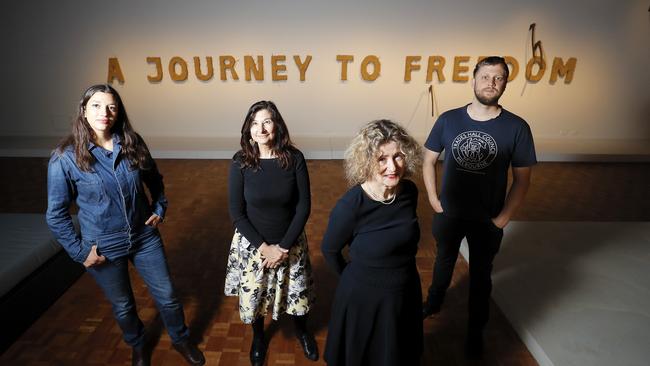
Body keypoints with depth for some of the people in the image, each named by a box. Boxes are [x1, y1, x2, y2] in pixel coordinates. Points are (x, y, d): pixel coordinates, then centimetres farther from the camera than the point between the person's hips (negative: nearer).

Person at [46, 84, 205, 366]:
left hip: (145, 237, 2)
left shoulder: (133, 144, -7)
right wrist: (80, 252, -9)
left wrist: (159, 210, 1)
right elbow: (56, 214, -8)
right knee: (123, 305, 19)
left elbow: (155, 181, 11)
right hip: (103, 247, -2)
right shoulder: (65, 157, -15)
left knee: (167, 296, 13)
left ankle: (181, 339, 41)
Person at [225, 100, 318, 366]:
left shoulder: (294, 158, -13)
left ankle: (302, 332, 49)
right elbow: (237, 212, -11)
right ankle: (258, 337, 48)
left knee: (297, 291, 17)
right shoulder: (241, 162, -14)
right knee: (254, 295, 16)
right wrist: (263, 247, -16)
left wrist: (284, 247, -14)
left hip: (290, 243, 0)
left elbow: (303, 207, -11)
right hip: (252, 244, 0)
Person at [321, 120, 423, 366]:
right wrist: (353, 278, 3)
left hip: (407, 292, 4)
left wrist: (402, 267, 13)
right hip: (363, 296, -4)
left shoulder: (410, 192, -13)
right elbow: (329, 250, -11)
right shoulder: (350, 205, -29)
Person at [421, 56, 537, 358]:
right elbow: (429, 160, 1)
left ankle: (476, 331, 38)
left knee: (480, 276, 17)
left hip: (488, 220, -1)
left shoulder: (516, 128, -13)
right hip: (448, 213, 2)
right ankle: (434, 302, 52)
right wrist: (433, 199, -5)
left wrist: (504, 217, -11)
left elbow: (522, 179, -7)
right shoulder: (448, 120, -9)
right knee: (444, 261, 25)